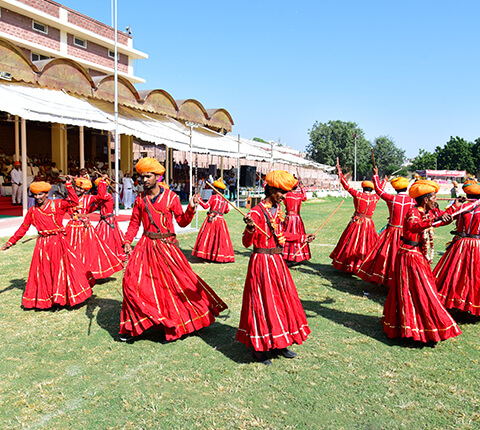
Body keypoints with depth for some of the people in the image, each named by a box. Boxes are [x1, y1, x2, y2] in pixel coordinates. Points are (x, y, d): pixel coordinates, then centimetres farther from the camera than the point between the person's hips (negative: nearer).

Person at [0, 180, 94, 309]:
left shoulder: (56, 205, -3)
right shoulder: (32, 211, 6)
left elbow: (74, 201, -15)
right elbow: (23, 228, 15)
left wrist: (69, 186, -22)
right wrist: (10, 242, 17)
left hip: (58, 242, -3)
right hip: (42, 245, 3)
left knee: (61, 268, 1)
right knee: (42, 272, 7)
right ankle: (42, 299, 21)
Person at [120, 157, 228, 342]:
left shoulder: (170, 197, -2)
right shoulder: (140, 199, 6)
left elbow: (182, 222, -1)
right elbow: (134, 222, 10)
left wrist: (191, 208, -16)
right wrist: (127, 241, -1)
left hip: (166, 245, -3)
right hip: (146, 245, 3)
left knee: (177, 279, -2)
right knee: (133, 280, -4)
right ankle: (134, 325, 12)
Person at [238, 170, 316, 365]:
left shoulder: (277, 210, 9)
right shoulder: (256, 212, -15)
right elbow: (246, 243, -17)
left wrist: (302, 238, 25)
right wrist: (250, 228, -36)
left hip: (277, 261, 8)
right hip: (262, 262, -8)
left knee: (281, 300, 14)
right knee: (263, 303, -1)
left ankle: (278, 344, 28)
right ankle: (259, 349, 14)